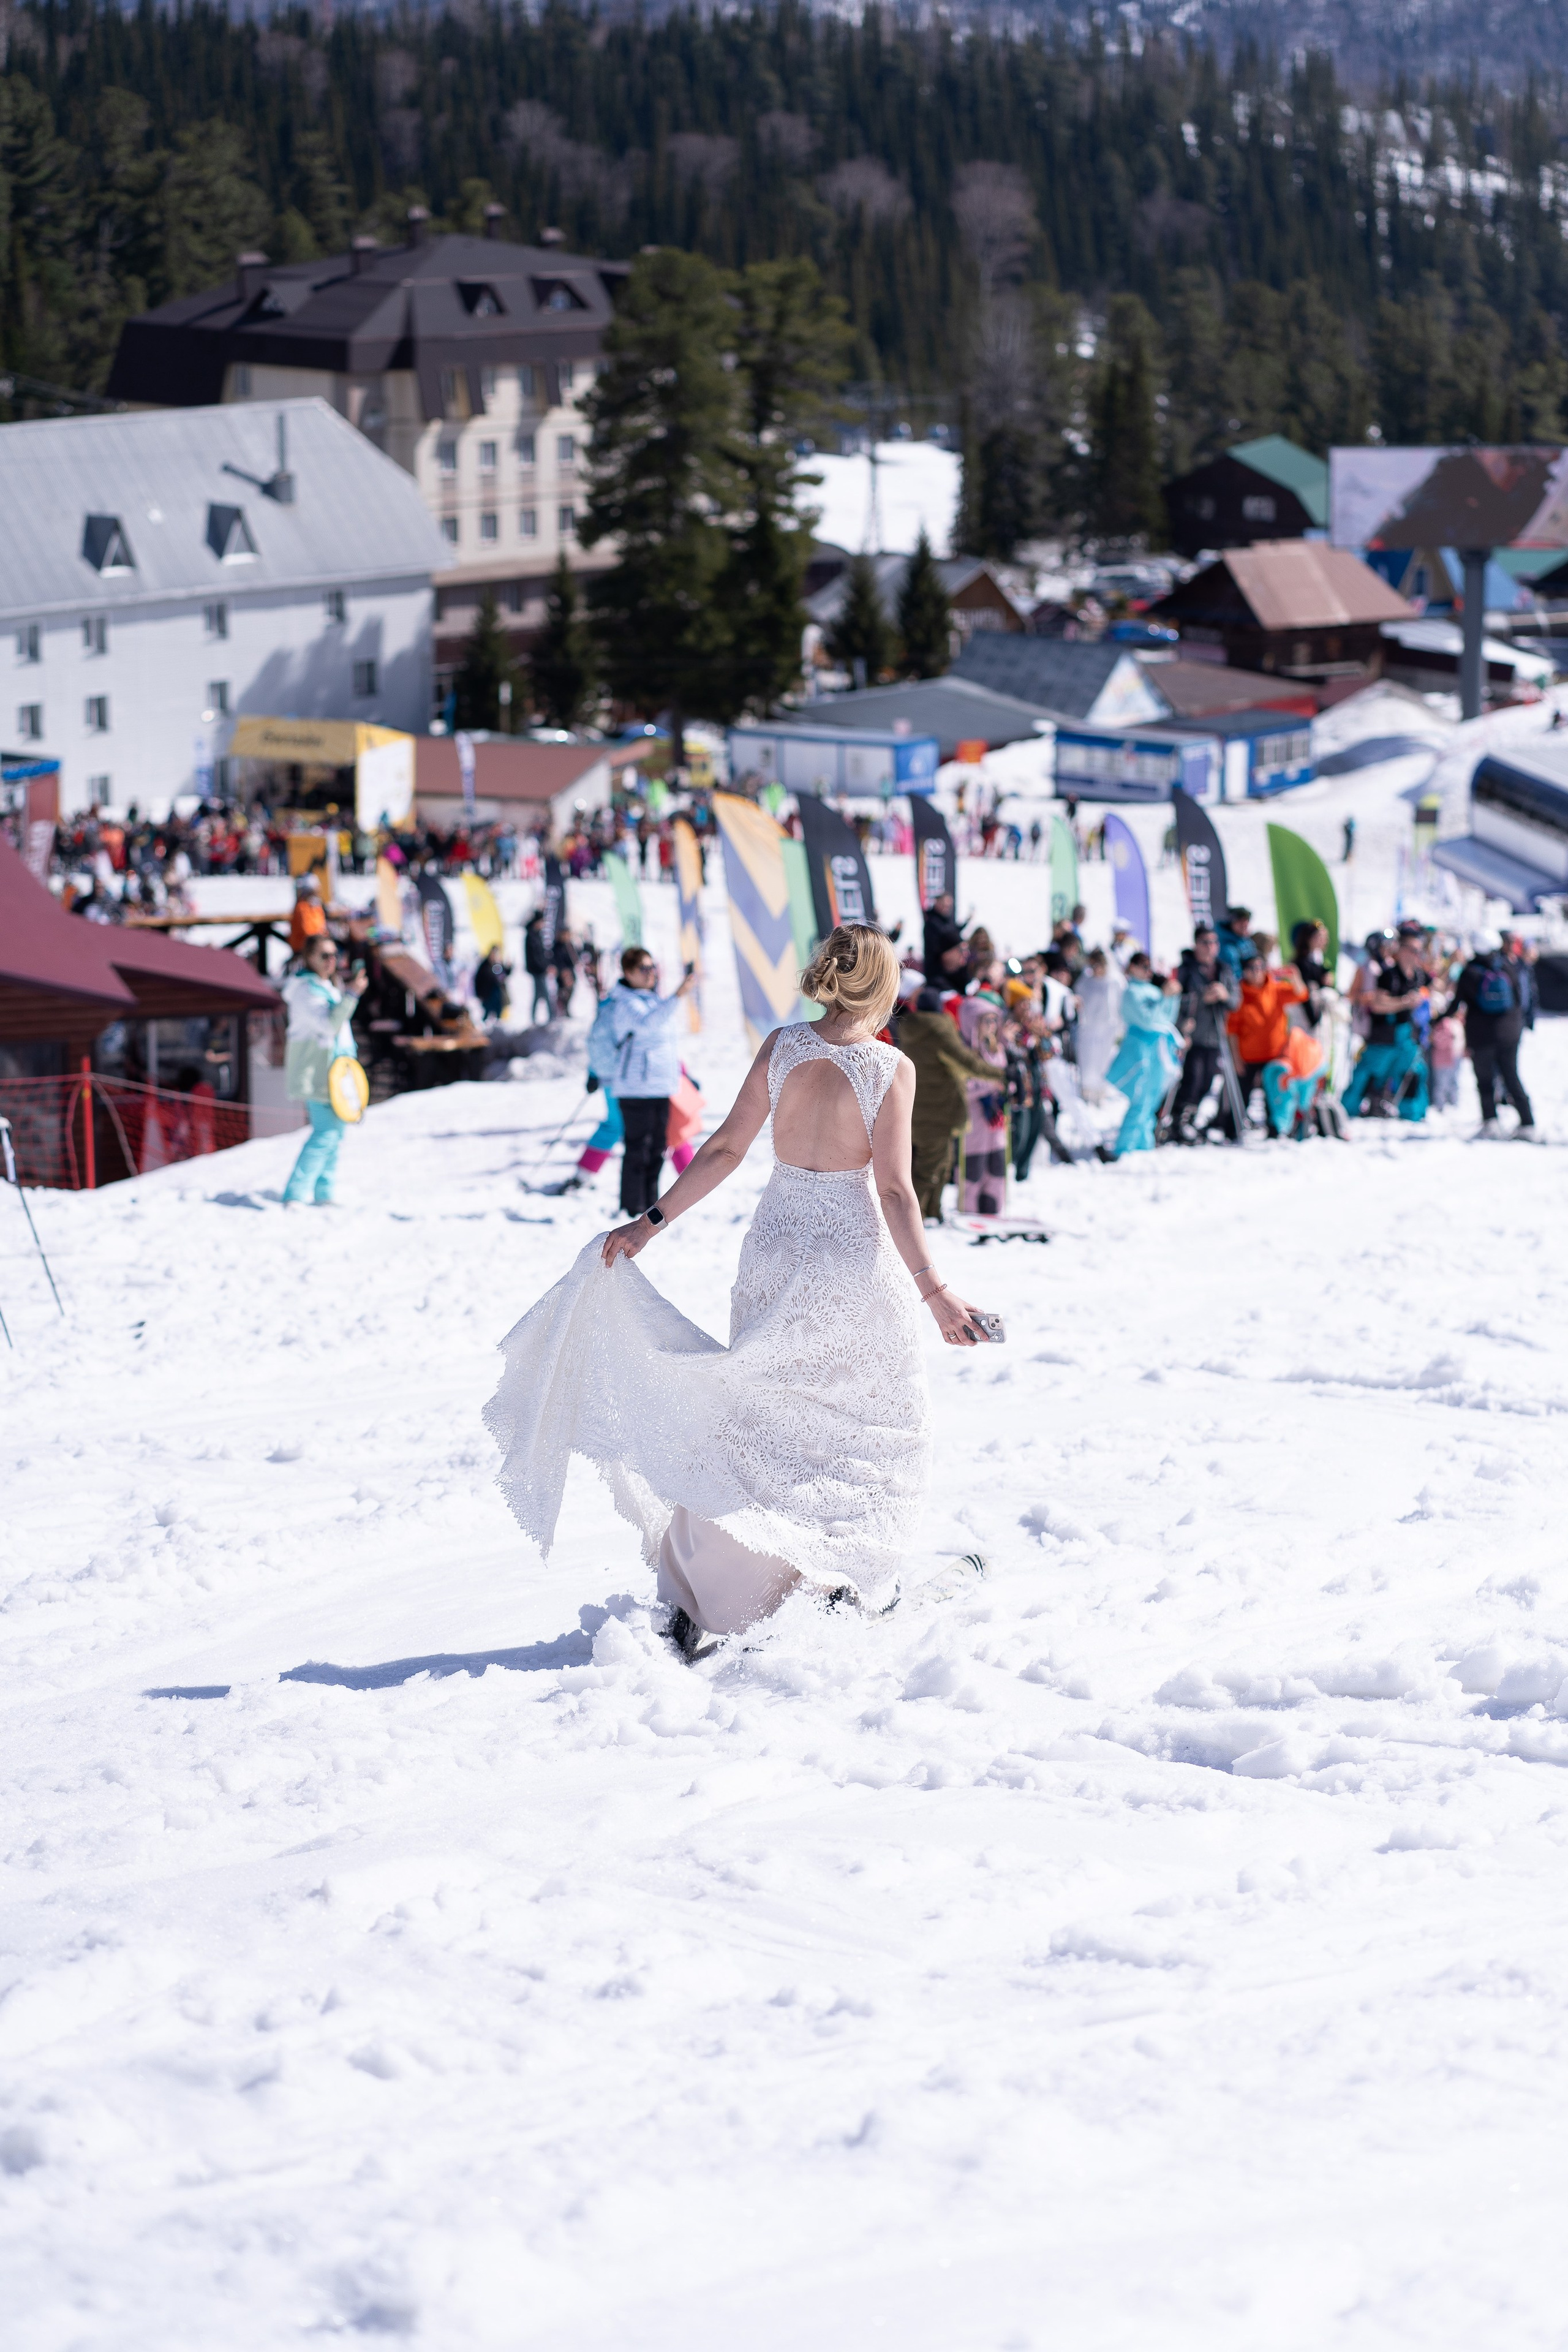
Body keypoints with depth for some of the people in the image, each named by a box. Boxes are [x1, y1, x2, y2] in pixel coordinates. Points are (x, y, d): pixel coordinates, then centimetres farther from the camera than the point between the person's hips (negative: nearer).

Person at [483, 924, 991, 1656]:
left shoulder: (781, 1046, -2)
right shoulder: (891, 1069, -12)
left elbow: (726, 1147, -3)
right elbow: (893, 1191, -16)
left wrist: (651, 1223, 3)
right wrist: (933, 1291, -15)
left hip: (776, 1252, 4)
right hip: (855, 1260, -4)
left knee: (753, 1417, 11)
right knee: (881, 1421, 15)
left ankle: (698, 1597, 3)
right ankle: (847, 1581, 13)